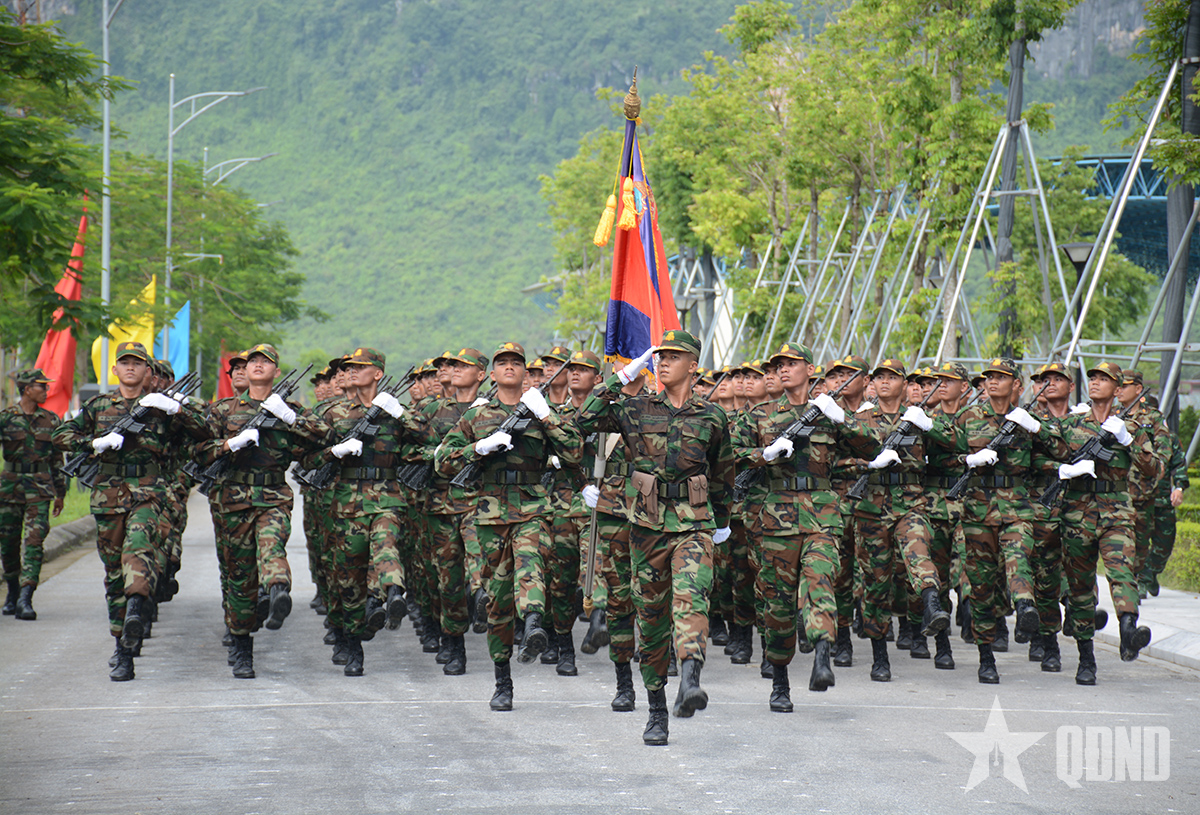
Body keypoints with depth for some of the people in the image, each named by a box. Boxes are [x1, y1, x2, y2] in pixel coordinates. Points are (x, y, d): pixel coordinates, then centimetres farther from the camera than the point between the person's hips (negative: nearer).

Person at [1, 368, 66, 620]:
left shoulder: (50, 420, 8)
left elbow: (57, 459, 14)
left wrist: (60, 493, 16)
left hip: (39, 489, 0)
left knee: (34, 541, -13)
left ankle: (25, 599, -18)